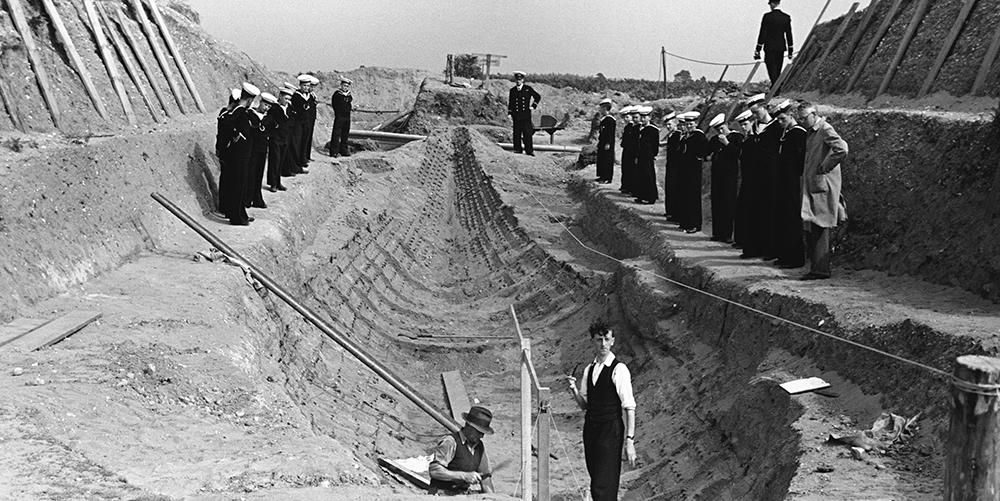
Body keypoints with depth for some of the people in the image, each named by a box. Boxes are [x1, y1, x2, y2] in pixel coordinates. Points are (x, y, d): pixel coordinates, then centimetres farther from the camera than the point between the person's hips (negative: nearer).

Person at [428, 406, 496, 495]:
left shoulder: (480, 446, 10)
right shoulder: (450, 442, -12)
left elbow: (486, 476, 20)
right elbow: (434, 470, -21)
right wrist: (464, 476, -24)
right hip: (443, 494, -7)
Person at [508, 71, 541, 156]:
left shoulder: (528, 89, 5)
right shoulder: (512, 90, 11)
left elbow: (538, 96, 14)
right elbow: (510, 102, 14)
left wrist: (533, 106, 6)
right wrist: (509, 113, 6)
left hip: (526, 114, -2)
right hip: (516, 115, 2)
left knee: (527, 133, -6)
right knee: (516, 133, 1)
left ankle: (529, 150, -4)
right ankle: (517, 149, 7)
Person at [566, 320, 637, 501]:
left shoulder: (619, 369, -11)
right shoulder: (589, 369, 11)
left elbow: (629, 407, -13)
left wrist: (629, 440, -18)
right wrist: (574, 390, -3)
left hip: (610, 431, -7)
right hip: (591, 429, 7)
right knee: (596, 484, 14)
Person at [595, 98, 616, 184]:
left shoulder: (610, 119, -17)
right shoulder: (604, 118, 13)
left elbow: (611, 133, -20)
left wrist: (608, 144, -22)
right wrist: (599, 142, 20)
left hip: (607, 144, -10)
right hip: (602, 143, 10)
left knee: (607, 160, -4)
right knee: (601, 160, 15)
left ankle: (607, 178, 2)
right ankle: (602, 176, 25)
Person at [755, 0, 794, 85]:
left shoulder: (767, 16, -9)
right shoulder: (786, 17, 3)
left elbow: (762, 34, -9)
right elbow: (789, 35, 6)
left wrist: (758, 50, -4)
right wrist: (790, 51, 12)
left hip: (769, 48, -4)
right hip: (781, 48, 4)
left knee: (772, 72, -4)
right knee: (777, 71, 14)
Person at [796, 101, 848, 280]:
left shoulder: (825, 129, -11)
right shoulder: (810, 132, 17)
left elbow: (842, 150, -25)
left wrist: (823, 168, -17)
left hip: (822, 185, -9)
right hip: (811, 185, 9)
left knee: (819, 229, -7)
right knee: (811, 229, 8)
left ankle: (821, 269, -4)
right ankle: (817, 267, 13)